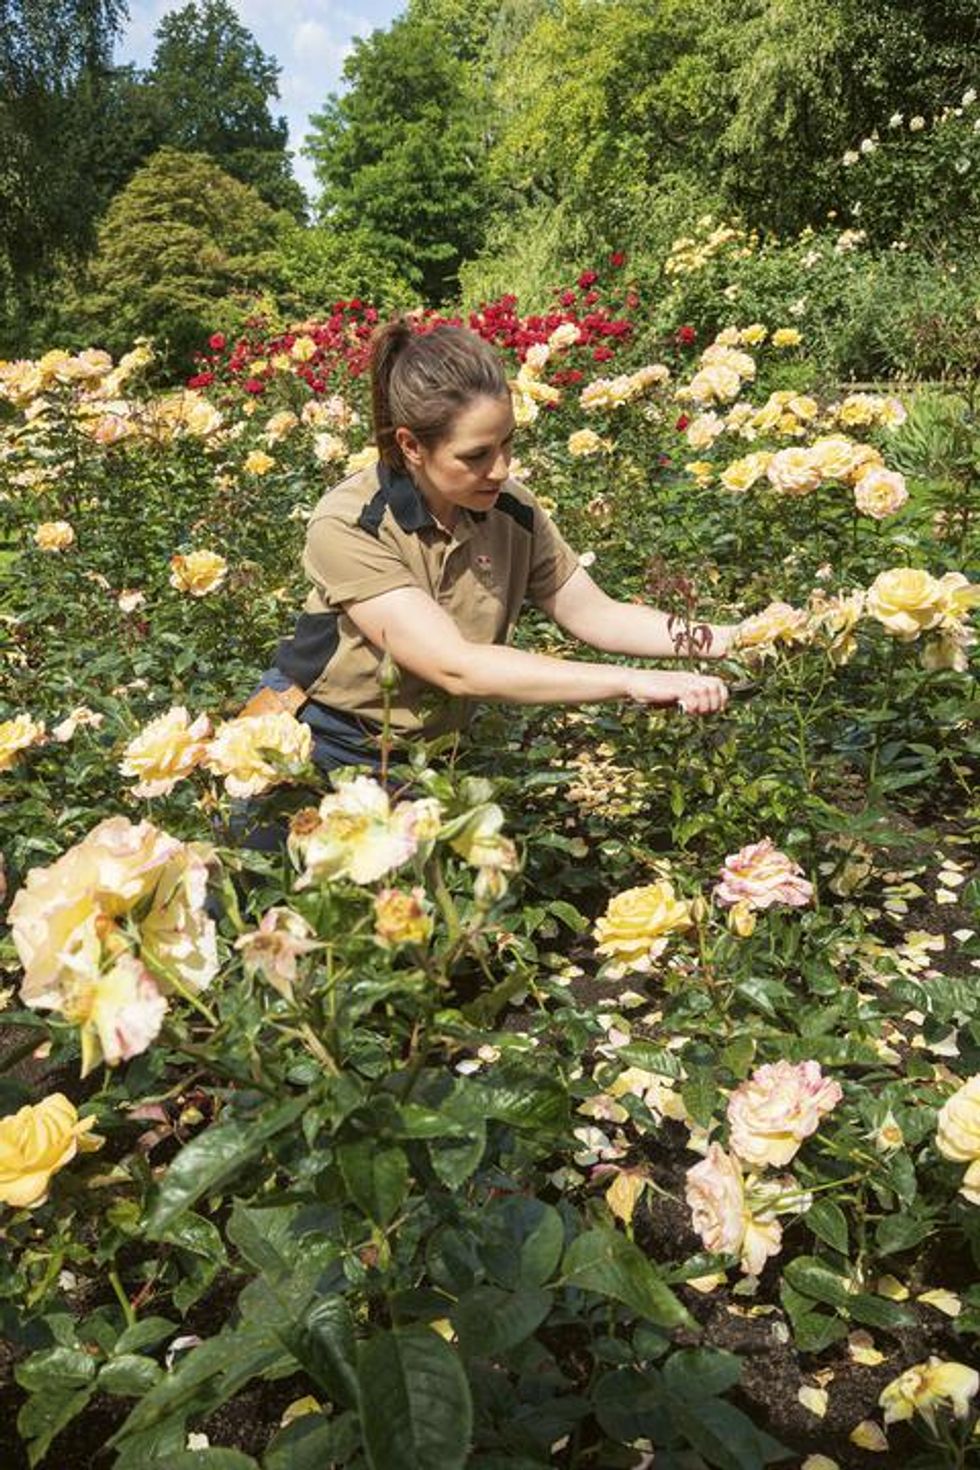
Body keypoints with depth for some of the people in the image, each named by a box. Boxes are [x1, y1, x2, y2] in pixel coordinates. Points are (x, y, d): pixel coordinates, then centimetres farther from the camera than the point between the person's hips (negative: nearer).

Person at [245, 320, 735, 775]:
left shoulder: (510, 509, -9)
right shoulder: (347, 527, -25)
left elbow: (594, 614, -1)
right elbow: (457, 667, -33)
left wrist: (720, 640, -15)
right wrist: (631, 682, -36)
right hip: (318, 753, -4)